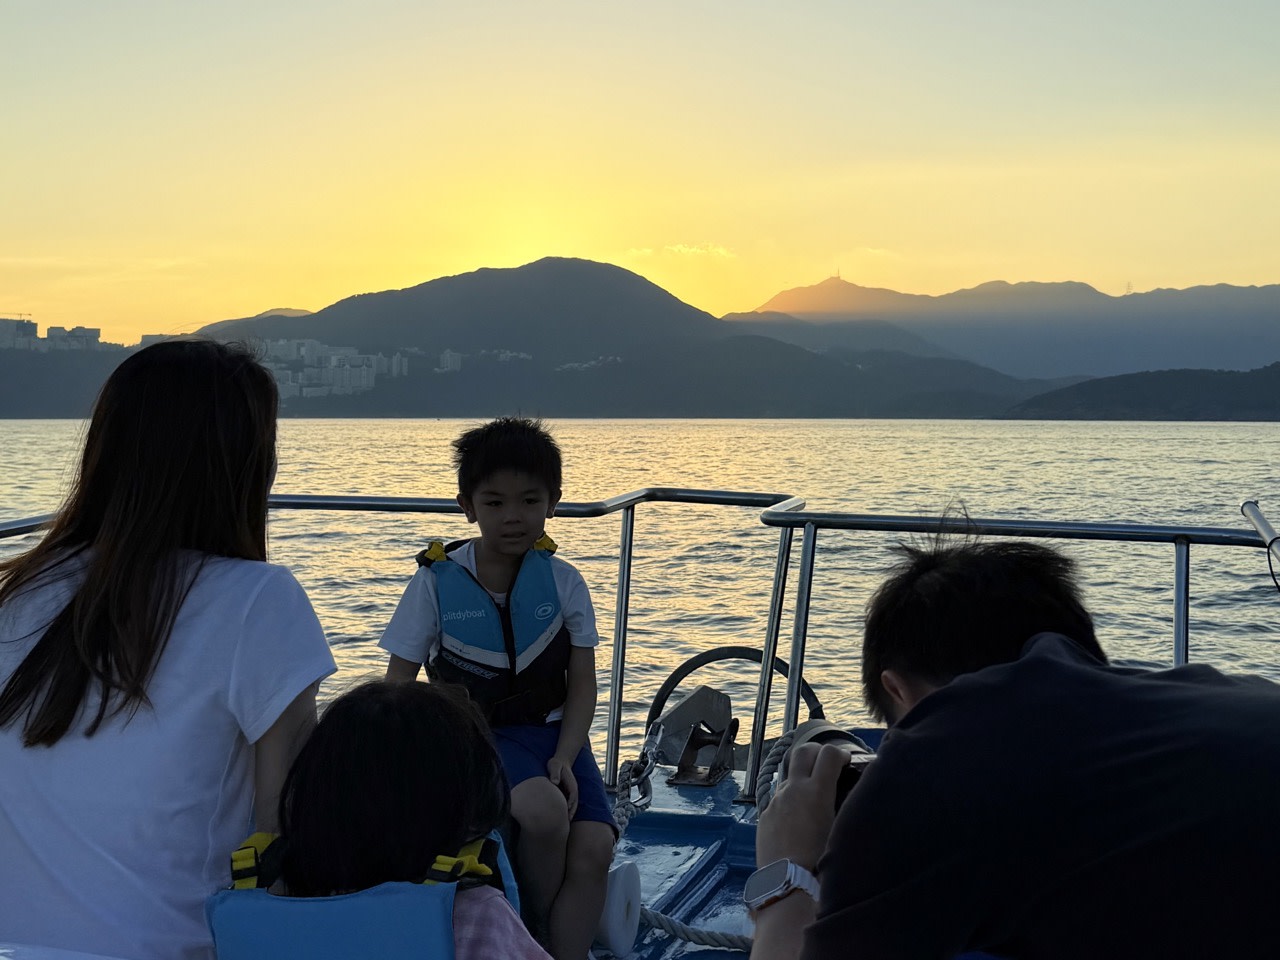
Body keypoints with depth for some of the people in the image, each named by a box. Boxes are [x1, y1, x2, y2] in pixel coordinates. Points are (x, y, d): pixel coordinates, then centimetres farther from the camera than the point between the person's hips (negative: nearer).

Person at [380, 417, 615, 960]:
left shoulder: (563, 583, 0)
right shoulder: (437, 582, -4)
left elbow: (582, 685, 1)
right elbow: (399, 684, -1)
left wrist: (563, 758, -15)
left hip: (553, 733, 3)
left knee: (593, 848, -23)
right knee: (544, 809, -32)